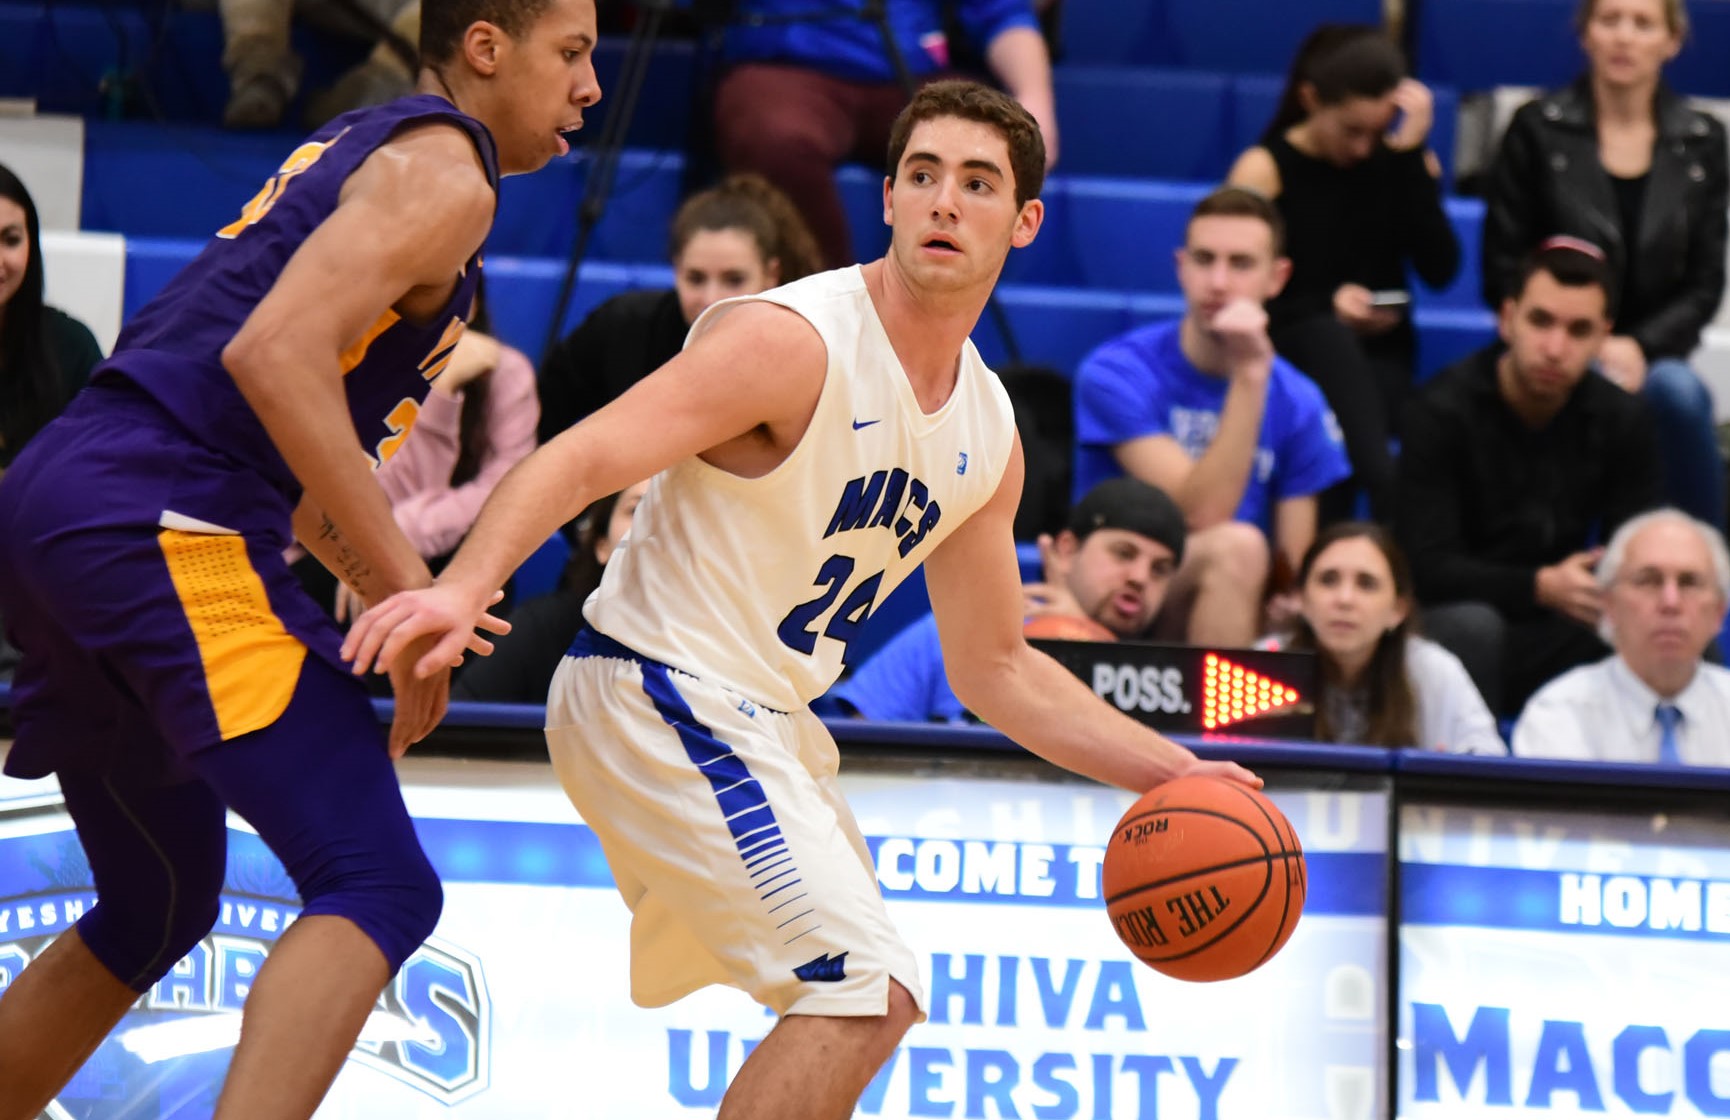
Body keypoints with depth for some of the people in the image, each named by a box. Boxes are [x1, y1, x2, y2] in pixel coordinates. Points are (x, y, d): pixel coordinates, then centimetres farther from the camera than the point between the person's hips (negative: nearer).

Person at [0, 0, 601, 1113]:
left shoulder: (358, 148, 26)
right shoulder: (443, 174, -4)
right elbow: (276, 356, -19)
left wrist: (384, 583, 26)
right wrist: (409, 584, -17)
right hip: (164, 527, -10)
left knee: (160, 905, 25)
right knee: (380, 886, -16)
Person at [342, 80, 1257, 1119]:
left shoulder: (989, 432, 7)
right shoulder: (794, 342, -18)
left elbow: (995, 668, 18)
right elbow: (579, 458, -28)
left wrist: (1167, 771, 9)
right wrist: (463, 587, -45)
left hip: (764, 722, 10)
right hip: (656, 696, -10)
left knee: (865, 1001, 24)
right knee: (867, 993, -22)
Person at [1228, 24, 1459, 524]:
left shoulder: (1403, 163, 8)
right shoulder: (1263, 171, 0)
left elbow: (1440, 270, -6)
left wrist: (1411, 156, -10)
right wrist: (1325, 308, -17)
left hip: (1380, 357, 2)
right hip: (1291, 352, -2)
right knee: (1330, 341, -37)